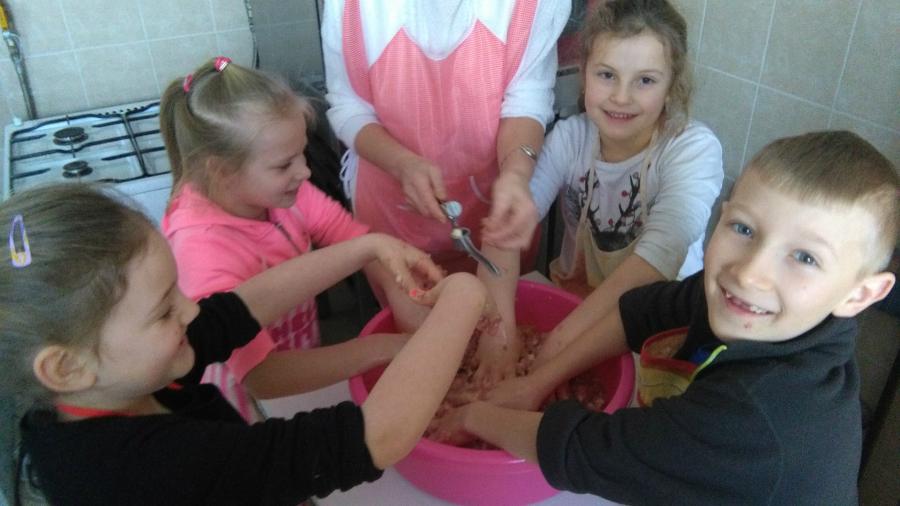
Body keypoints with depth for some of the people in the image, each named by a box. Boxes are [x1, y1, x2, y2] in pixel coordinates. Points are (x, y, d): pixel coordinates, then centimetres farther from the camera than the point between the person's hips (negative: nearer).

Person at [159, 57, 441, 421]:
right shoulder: (202, 246, -31)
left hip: (307, 363, 6)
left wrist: (398, 287, -31)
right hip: (254, 404, -5)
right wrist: (382, 349, -36)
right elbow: (261, 377, -36)